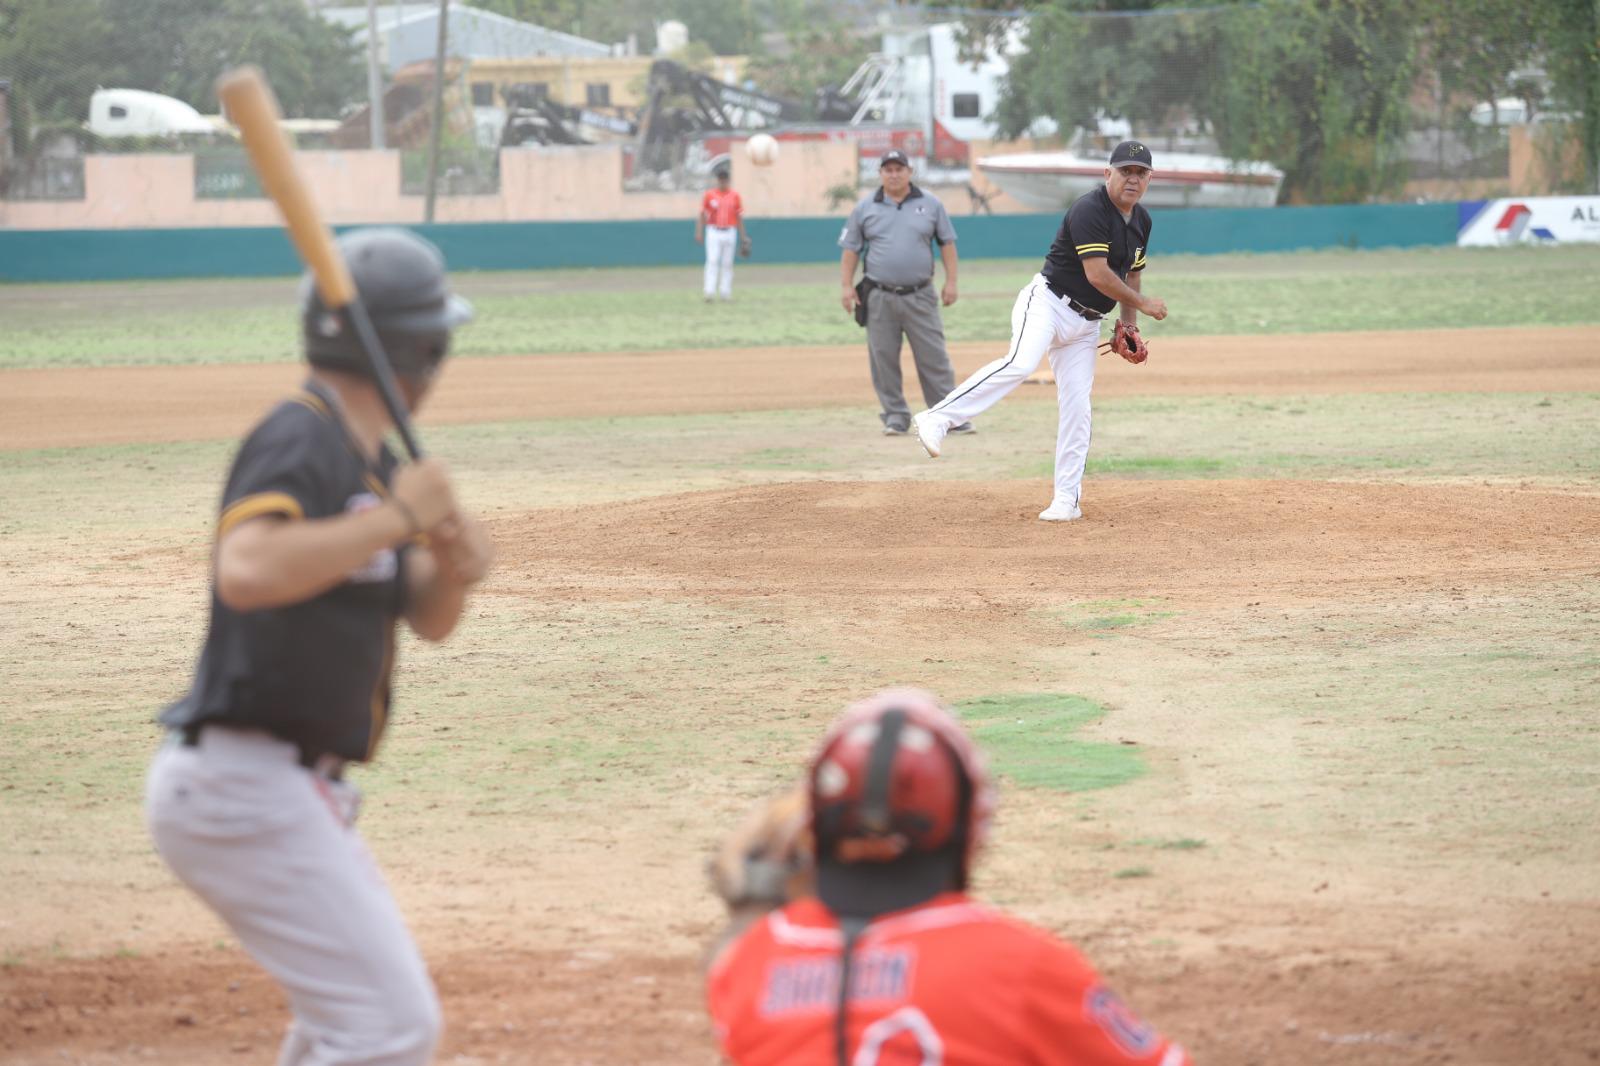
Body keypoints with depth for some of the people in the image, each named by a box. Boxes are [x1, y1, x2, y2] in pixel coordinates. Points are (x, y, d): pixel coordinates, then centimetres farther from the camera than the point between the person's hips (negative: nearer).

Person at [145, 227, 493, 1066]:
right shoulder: (300, 439, -16)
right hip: (243, 783, -11)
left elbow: (428, 619, 19)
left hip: (291, 787, 11)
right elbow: (246, 571, -35)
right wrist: (393, 517, -26)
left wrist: (454, 565, -4)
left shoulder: (368, 457, 13)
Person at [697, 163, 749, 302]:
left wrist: (743, 237, 7)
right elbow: (702, 215, 2)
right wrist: (699, 232, -8)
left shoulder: (735, 196, 5)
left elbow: (739, 218, 9)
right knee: (712, 261, -11)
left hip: (729, 232, 2)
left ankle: (725, 293, 11)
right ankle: (710, 293, -15)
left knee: (727, 263, 5)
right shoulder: (709, 195, 1)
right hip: (713, 232, -2)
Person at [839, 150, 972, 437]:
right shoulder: (865, 208, 7)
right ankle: (895, 417, 10)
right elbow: (850, 249, 10)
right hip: (880, 299, 1)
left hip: (920, 297, -1)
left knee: (934, 358, -3)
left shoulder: (930, 204, 6)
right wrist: (846, 286, 0)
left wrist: (950, 282, 1)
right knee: (883, 359, 1)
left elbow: (947, 243, 9)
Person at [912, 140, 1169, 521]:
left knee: (1076, 407, 1)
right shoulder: (1089, 210, -17)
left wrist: (1129, 325, 11)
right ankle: (937, 419, -34)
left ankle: (1066, 499, 5)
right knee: (1020, 362, -33)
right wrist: (1142, 303, -10)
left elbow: (1131, 274, 24)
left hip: (1085, 324, 8)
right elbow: (1098, 275, -22)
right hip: (1048, 302, -8)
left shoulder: (1141, 221, 11)